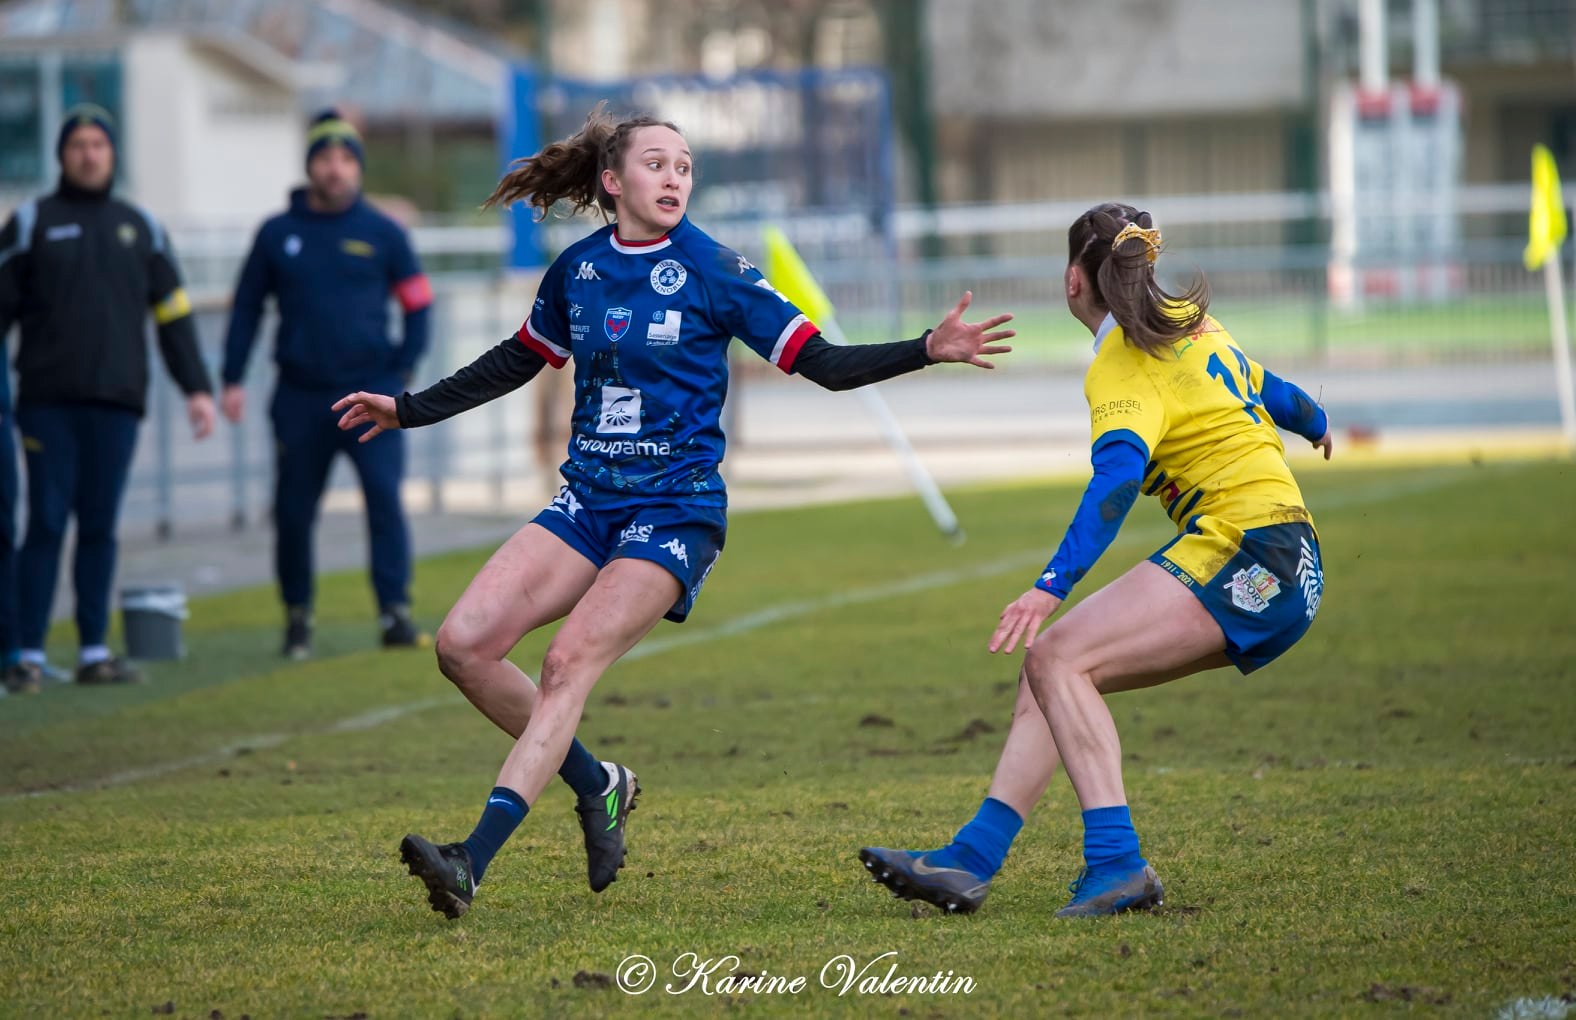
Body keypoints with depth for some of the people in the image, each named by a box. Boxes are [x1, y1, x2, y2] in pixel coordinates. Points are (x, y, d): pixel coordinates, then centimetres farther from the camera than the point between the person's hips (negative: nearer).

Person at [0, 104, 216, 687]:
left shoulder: (140, 228, 14)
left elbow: (174, 315, 15)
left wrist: (197, 388, 8)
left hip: (116, 401, 3)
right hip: (48, 400, -3)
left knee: (100, 527, 2)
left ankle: (93, 652, 6)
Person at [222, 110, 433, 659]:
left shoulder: (382, 233, 4)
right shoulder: (277, 235, 8)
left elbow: (418, 304, 10)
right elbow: (246, 308, 14)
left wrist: (401, 369, -1)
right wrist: (232, 381, 7)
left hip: (370, 391, -2)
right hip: (300, 397, 2)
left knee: (385, 497, -15)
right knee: (293, 512, 5)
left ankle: (395, 612, -16)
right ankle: (298, 618, 19)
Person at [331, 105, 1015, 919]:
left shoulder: (712, 271, -5)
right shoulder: (578, 270, 7)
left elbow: (824, 364, -3)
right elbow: (517, 361, 24)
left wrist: (928, 350, -17)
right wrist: (410, 410, 28)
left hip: (673, 514, -5)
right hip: (586, 504, 5)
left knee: (570, 661, -22)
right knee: (463, 645, -9)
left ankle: (471, 863, -26)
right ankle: (598, 786, 11)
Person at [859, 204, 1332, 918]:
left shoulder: (1125, 364, -9)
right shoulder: (1191, 322, 18)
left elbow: (1118, 474, -25)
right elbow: (1269, 391, 34)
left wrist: (1053, 585, -35)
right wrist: (1314, 423, 57)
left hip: (1249, 549, -9)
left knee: (1058, 658, -19)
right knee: (1052, 673, 4)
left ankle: (1117, 865, -26)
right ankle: (971, 861, -5)